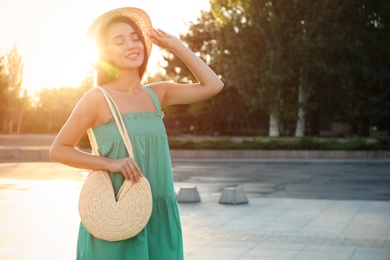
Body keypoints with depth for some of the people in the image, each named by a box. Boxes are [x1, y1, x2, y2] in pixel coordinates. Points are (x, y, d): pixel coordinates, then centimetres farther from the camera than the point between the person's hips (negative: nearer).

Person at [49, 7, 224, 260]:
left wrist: (176, 45, 3)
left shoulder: (158, 93, 6)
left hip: (160, 217, 5)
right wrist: (110, 163, -15)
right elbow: (58, 150, -3)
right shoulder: (97, 98, -8)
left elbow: (213, 85, 5)